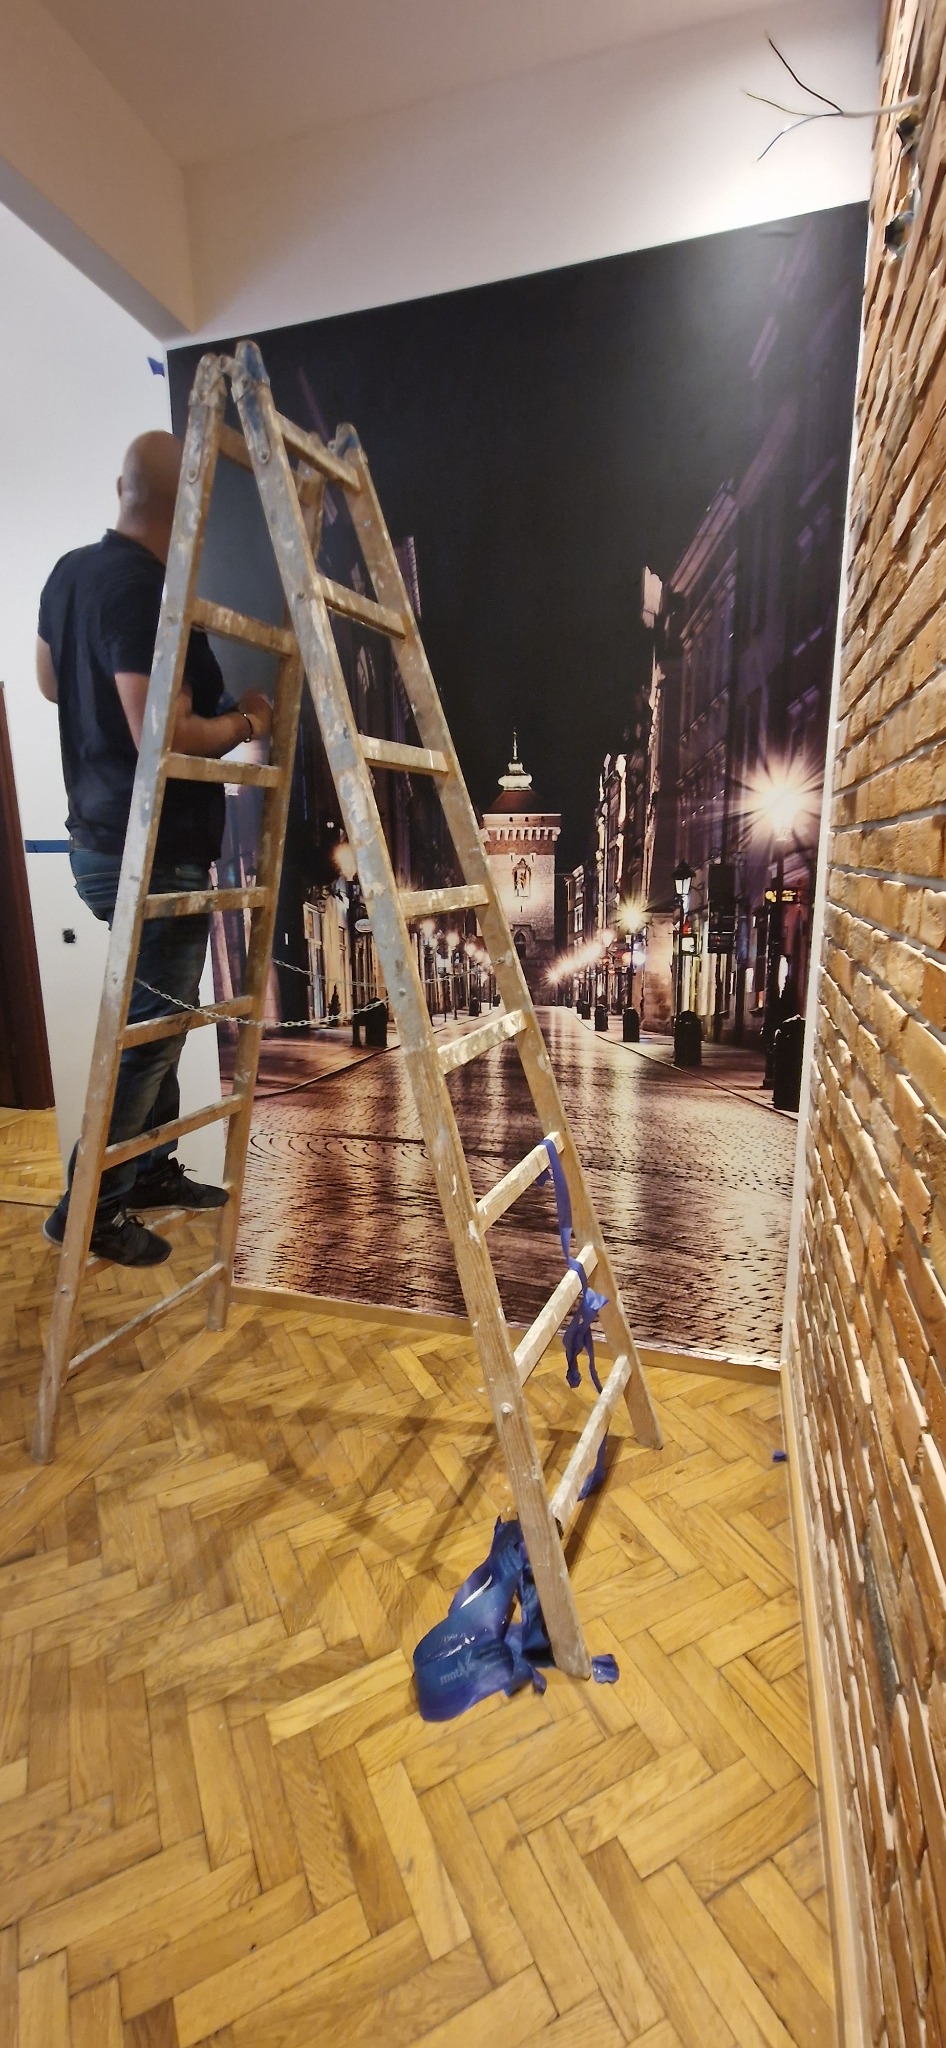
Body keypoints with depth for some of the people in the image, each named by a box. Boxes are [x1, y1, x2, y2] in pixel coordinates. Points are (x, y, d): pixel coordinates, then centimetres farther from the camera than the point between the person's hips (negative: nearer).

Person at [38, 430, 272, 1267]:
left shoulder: (69, 572, 11)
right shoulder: (145, 591, -18)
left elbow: (52, 682, 24)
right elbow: (164, 737, -25)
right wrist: (245, 723, -8)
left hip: (102, 838, 10)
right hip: (153, 854, -10)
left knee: (158, 1014, 18)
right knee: (151, 1027, 0)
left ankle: (151, 1170, 31)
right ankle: (89, 1209, 11)